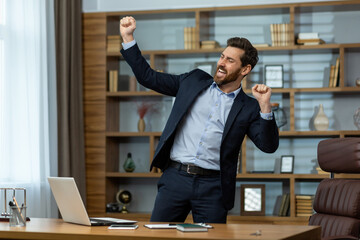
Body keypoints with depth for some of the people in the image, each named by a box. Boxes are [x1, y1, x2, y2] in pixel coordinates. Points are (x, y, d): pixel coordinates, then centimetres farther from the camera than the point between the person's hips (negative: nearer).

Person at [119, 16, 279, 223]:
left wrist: (265, 106, -17)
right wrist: (128, 37, 9)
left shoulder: (248, 108, 5)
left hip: (212, 186, -2)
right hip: (175, 177, 2)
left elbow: (269, 146, -5)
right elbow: (148, 77, 15)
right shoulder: (194, 81, 12)